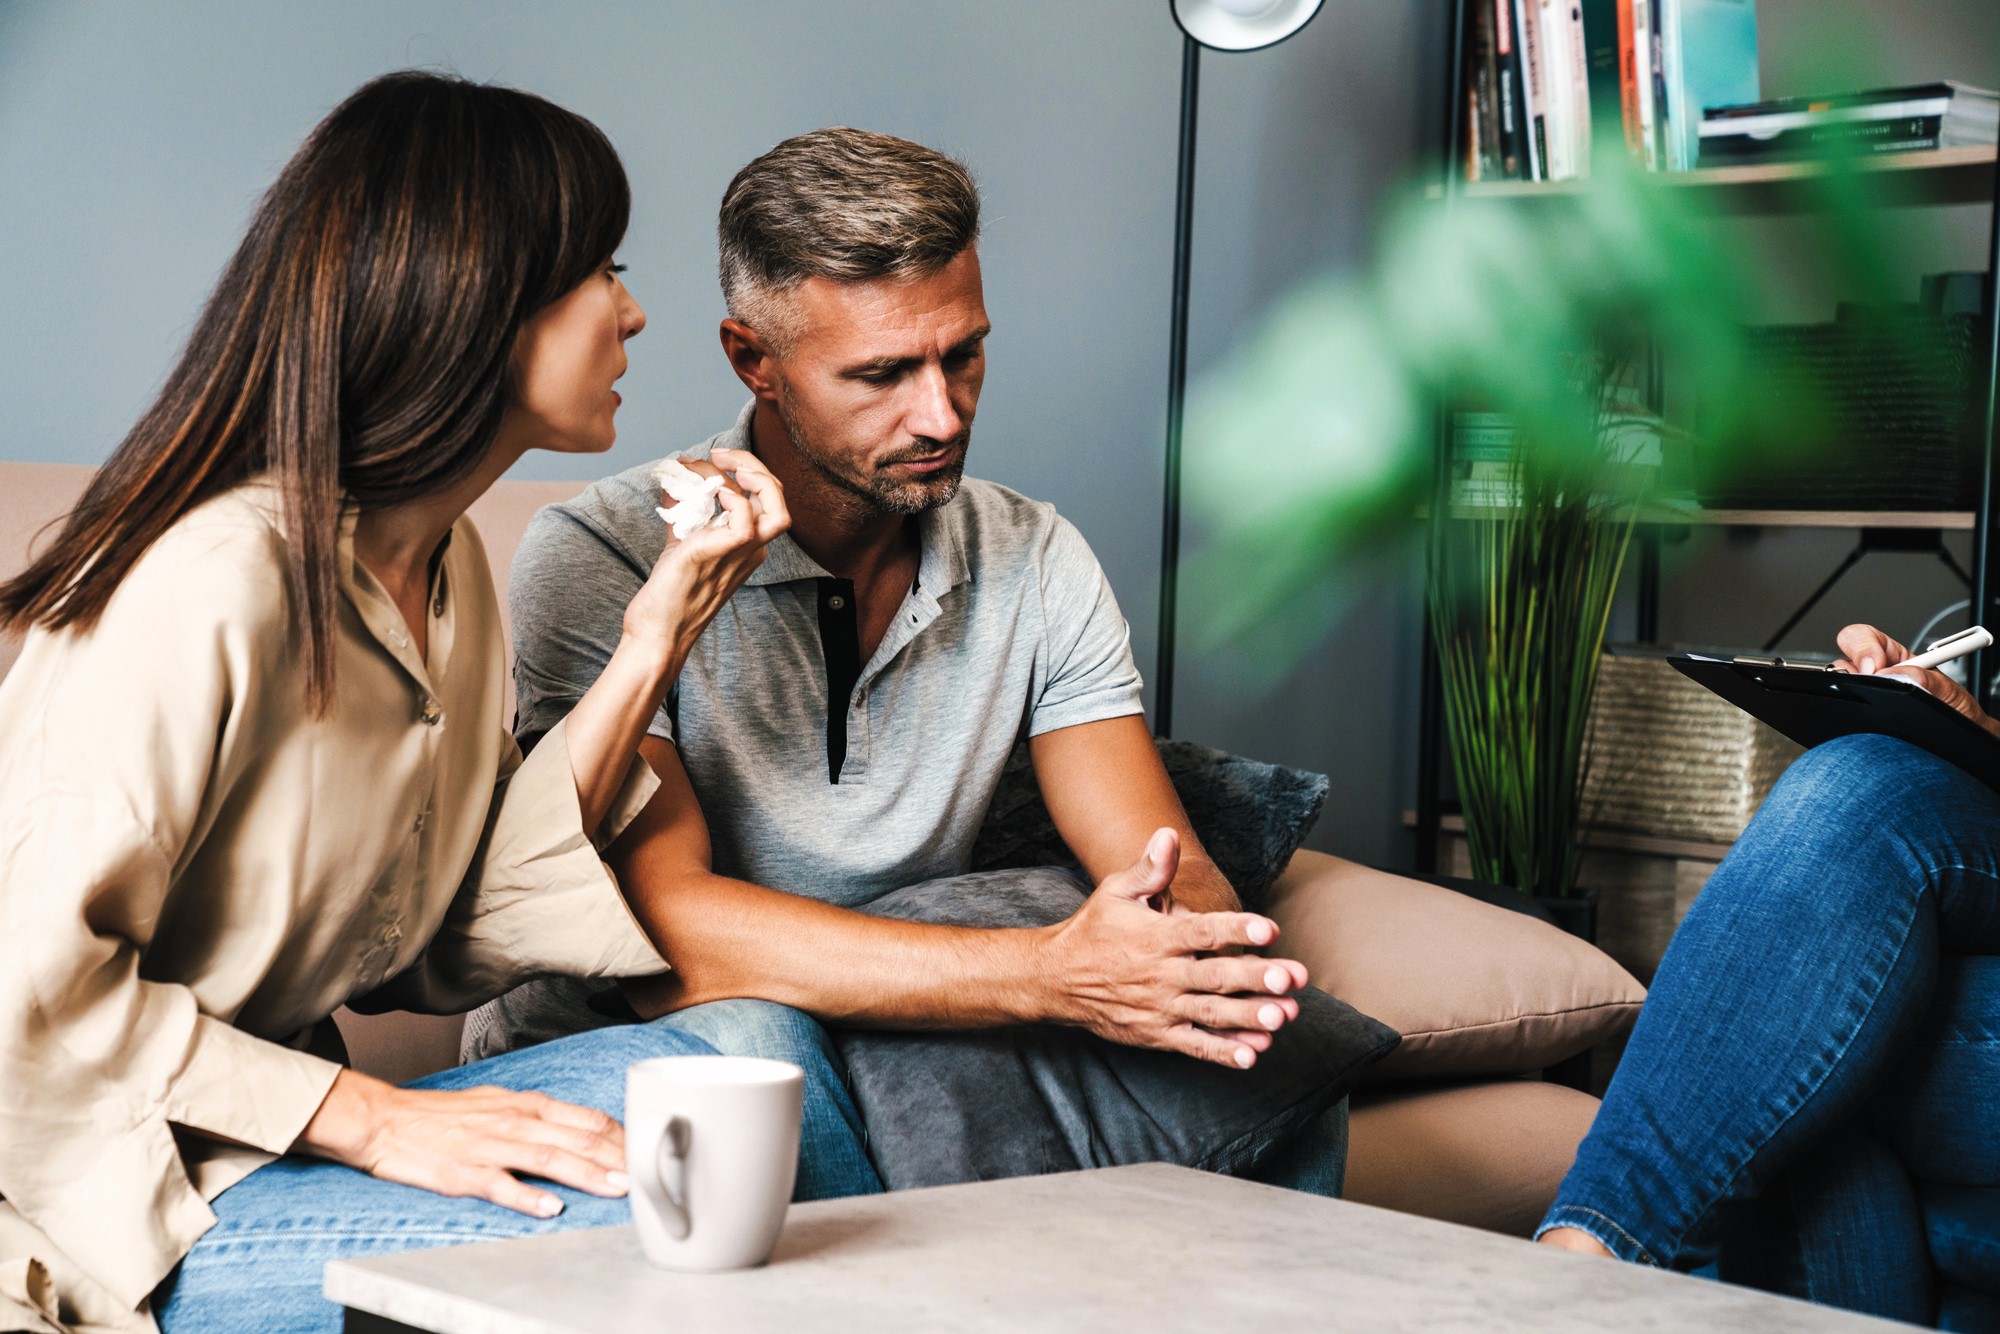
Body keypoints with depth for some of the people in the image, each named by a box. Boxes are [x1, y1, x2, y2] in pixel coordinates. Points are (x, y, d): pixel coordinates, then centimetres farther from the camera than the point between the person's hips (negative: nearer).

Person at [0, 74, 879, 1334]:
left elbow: (462, 938, 3)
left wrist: (654, 643, -1)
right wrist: (374, 1120, -22)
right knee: (652, 1226, -22)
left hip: (287, 1123, 8)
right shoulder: (221, 579, -22)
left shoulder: (447, 566, 6)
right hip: (124, 1205, -8)